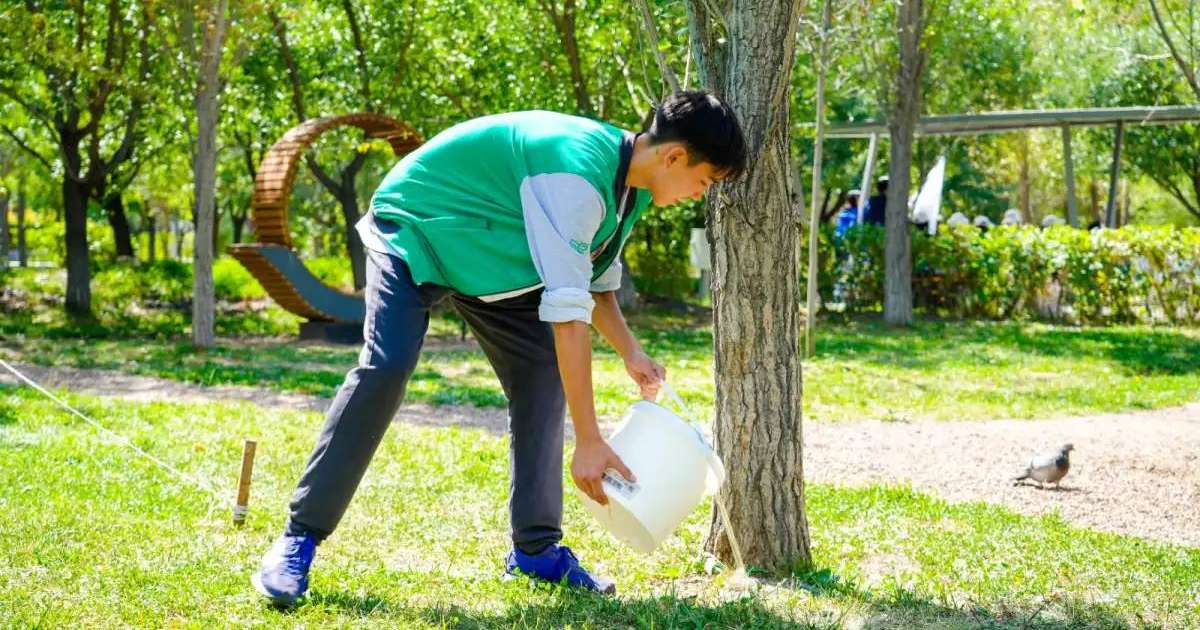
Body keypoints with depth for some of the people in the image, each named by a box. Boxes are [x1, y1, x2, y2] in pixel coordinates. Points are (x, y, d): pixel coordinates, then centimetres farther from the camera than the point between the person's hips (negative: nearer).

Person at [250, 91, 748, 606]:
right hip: (414, 229, -9)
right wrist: (589, 442, -37)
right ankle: (299, 538, -19)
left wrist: (631, 354, -5)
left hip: (488, 250, 9)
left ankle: (535, 547, 5)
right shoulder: (579, 178, -35)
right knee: (386, 367, -26)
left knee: (544, 372, -3)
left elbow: (594, 279, 11)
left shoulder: (626, 180, -4)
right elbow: (568, 313, -38)